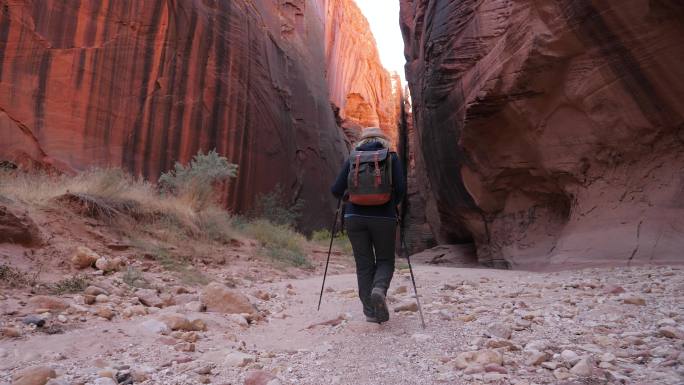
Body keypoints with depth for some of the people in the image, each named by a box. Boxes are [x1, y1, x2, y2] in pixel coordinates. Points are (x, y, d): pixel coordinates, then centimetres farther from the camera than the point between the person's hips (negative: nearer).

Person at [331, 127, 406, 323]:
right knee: (385, 261, 14)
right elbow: (400, 188, -4)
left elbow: (336, 190, 2)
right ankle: (379, 289, -15)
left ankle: (370, 311, 9)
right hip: (384, 217, -1)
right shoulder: (391, 157, 5)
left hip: (355, 217, 1)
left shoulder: (352, 158, 8)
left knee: (364, 265, 11)